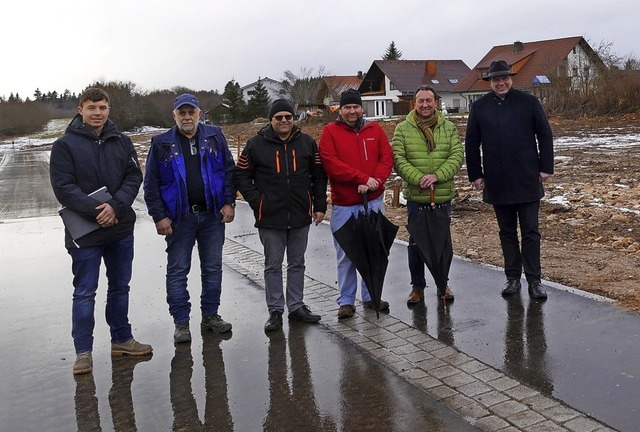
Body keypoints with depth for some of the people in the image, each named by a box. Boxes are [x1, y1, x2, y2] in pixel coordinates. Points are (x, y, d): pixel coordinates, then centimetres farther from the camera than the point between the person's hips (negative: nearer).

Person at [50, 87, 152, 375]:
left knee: (120, 286, 15)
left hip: (121, 228, 4)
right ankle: (83, 351, 13)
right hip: (85, 231, -4)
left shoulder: (122, 142, 6)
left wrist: (115, 206, -17)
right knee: (84, 292, 3)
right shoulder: (65, 145, -5)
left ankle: (122, 339, 29)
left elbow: (134, 177, 0)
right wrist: (96, 212, -21)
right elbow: (63, 187, -11)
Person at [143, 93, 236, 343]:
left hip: (213, 215, 2)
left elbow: (229, 170, 6)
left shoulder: (215, 137, 4)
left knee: (213, 268, 10)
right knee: (177, 271, 3)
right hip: (179, 218, -1)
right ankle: (181, 322, 14)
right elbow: (151, 184, 0)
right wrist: (159, 216, -7)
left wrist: (229, 203, -2)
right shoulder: (161, 144, 1)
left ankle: (210, 315, 24)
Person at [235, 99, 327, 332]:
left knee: (297, 264, 13)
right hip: (270, 218, -2)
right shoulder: (256, 144, -2)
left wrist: (320, 206, 5)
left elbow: (319, 175, 10)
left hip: (300, 216, 3)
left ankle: (296, 306, 25)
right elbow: (241, 175, 3)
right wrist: (256, 201, -7)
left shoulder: (307, 143, 5)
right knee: (273, 266, 6)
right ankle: (275, 311, 16)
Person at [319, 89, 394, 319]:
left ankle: (371, 296, 25)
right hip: (343, 205, -3)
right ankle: (346, 301, 15)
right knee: (346, 255, 4)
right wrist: (363, 178, -17)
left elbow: (387, 158, 2)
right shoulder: (330, 131, -1)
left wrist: (374, 182, -16)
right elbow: (331, 163, -12)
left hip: (373, 201, 3)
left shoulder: (375, 129, 9)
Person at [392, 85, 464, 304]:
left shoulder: (449, 128, 4)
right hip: (415, 197, -1)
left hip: (443, 196, 2)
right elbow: (398, 159, -9)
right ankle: (417, 286, 22)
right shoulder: (402, 129, -1)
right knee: (415, 243, 7)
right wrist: (419, 179, -21)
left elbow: (457, 156, -5)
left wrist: (437, 176, -19)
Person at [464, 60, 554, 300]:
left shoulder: (529, 102, -1)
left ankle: (534, 280, 11)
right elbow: (471, 144, 6)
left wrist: (546, 167, -3)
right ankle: (513, 277, 22)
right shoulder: (480, 106, 3)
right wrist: (475, 175, 3)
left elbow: (545, 135, 2)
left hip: (527, 181, -2)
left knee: (530, 231, 3)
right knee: (507, 231, 11)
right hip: (497, 182, 2)